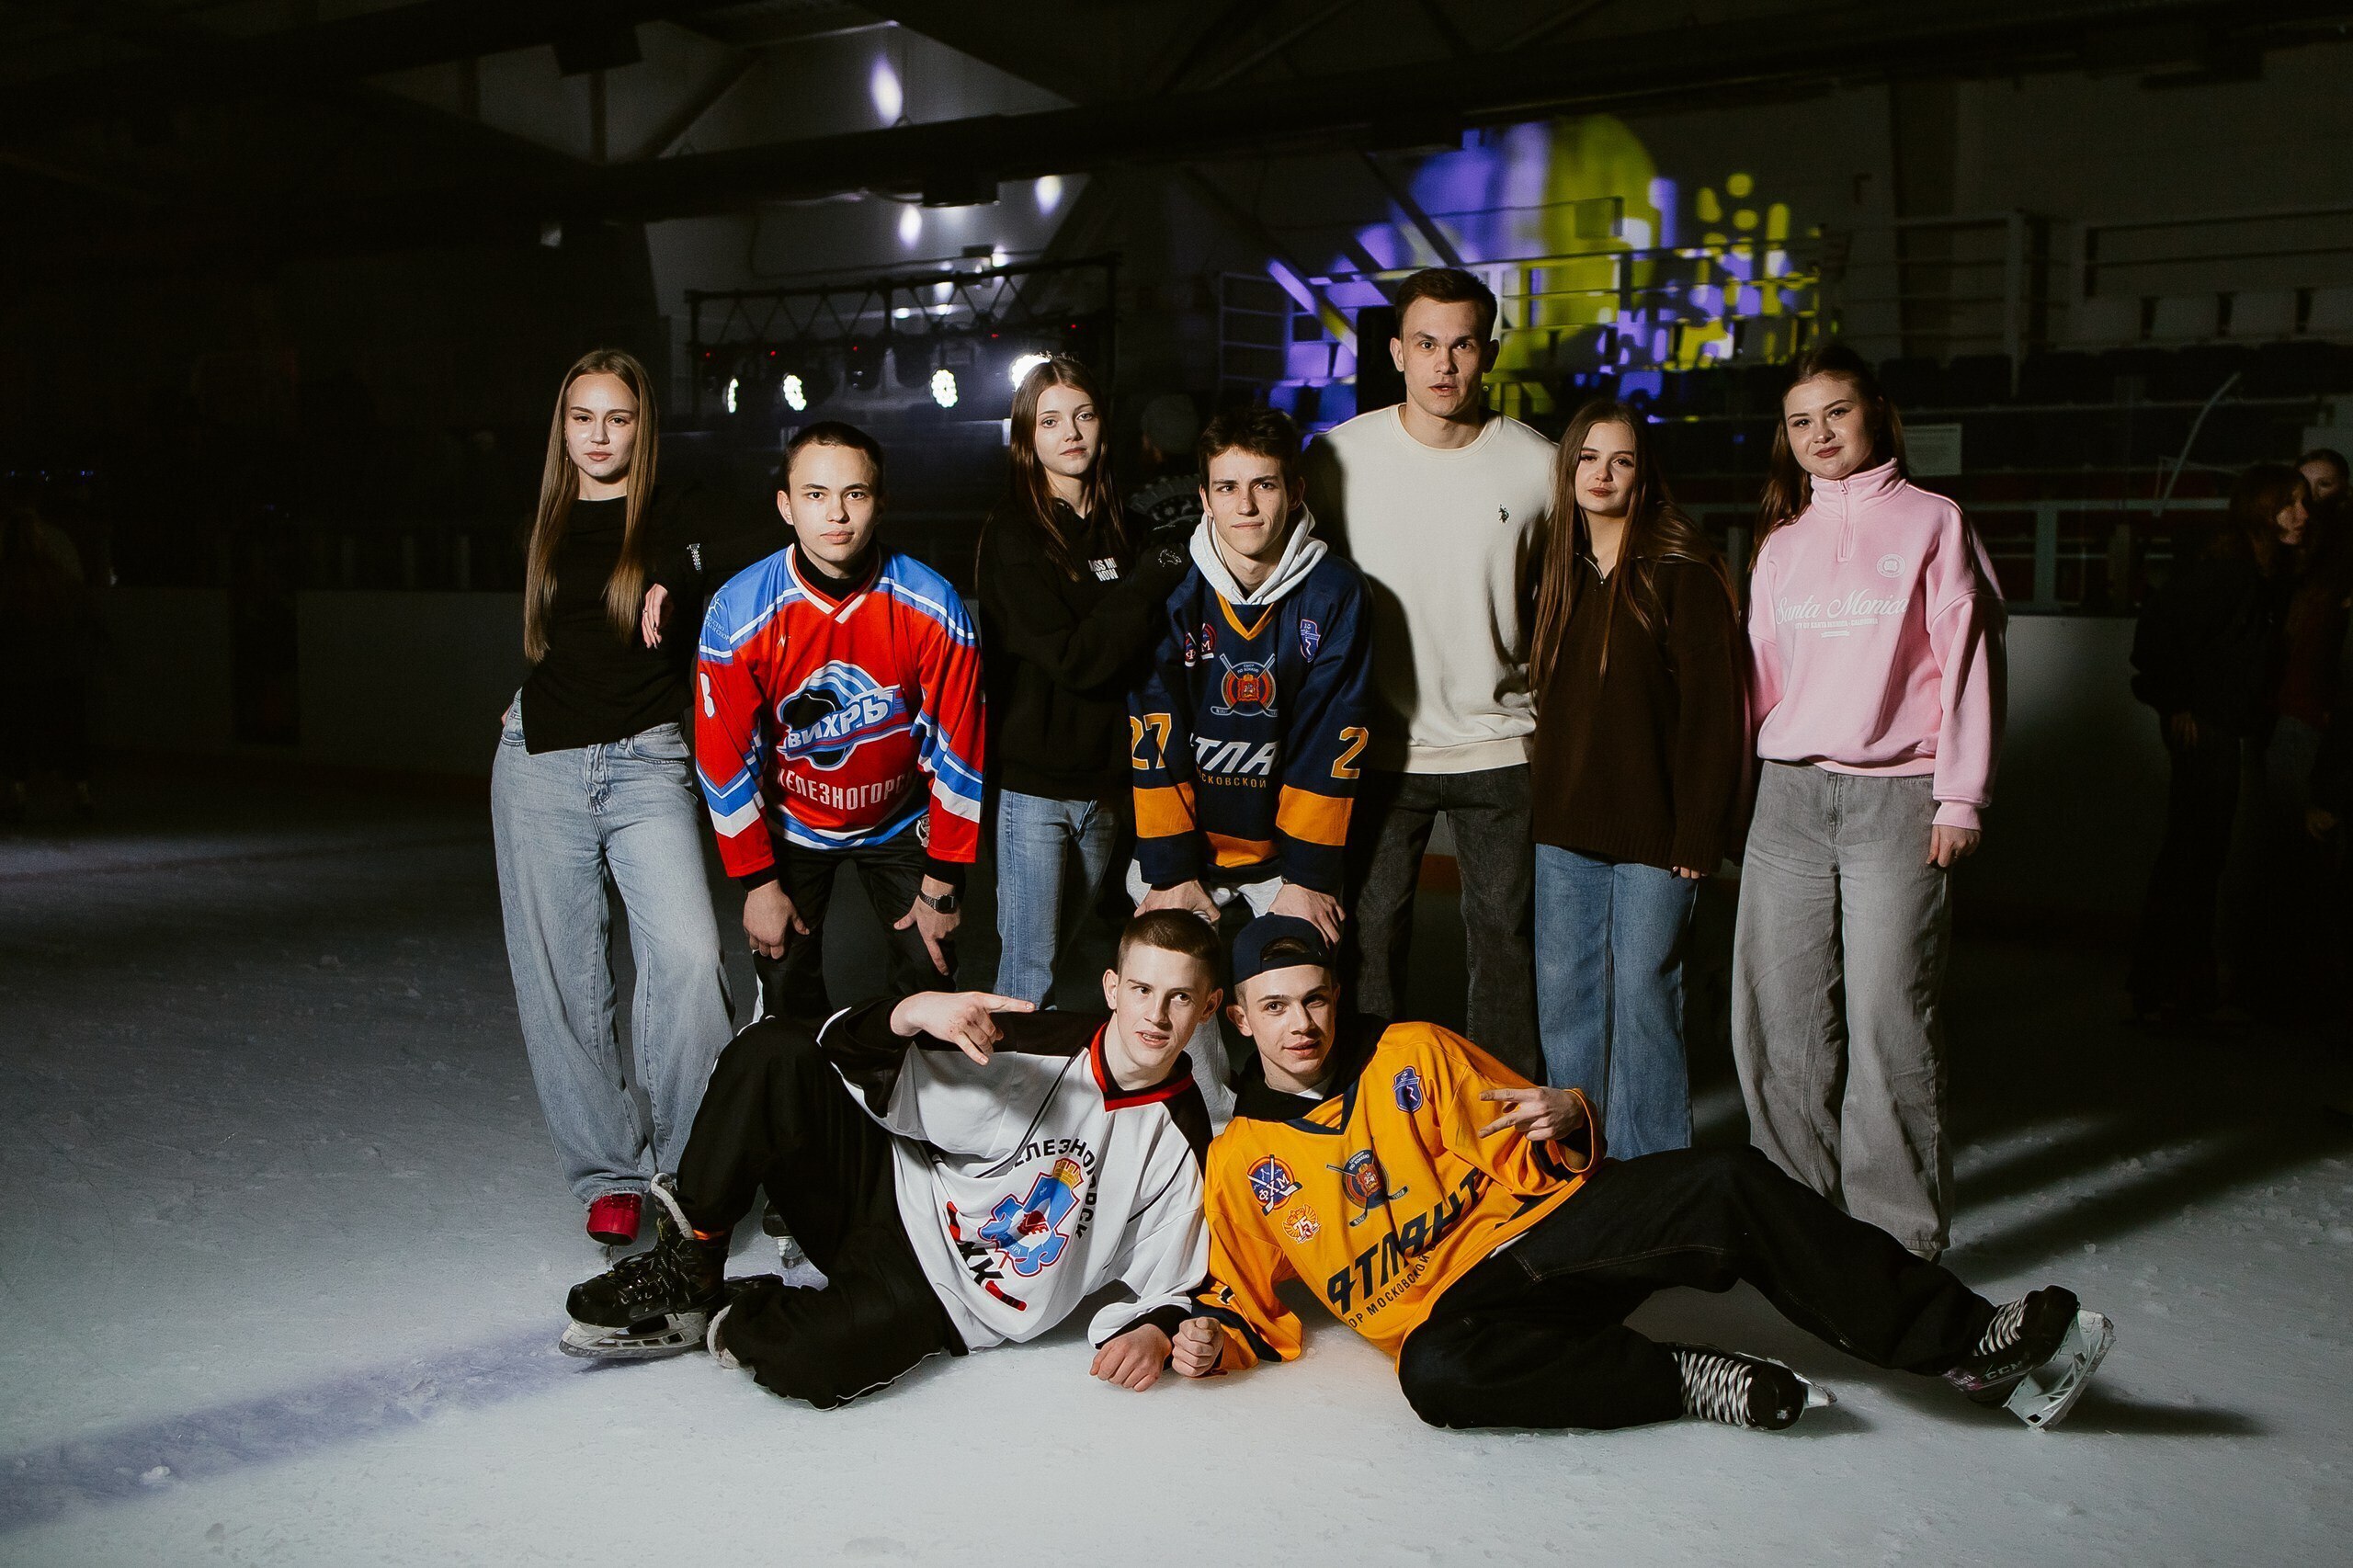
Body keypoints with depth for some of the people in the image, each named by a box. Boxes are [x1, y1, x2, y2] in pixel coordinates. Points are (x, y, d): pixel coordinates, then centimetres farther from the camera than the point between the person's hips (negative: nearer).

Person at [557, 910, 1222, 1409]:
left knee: (812, 1363, -35)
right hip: (892, 1193, 2)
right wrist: (913, 1012, -29)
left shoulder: (1183, 1147, -8)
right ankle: (687, 1271, -8)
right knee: (773, 1052, -21)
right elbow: (850, 1061, -7)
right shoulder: (1034, 1047, -10)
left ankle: (724, 1324, 1)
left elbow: (1173, 1283, 3)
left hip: (945, 1298, -2)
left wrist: (1152, 1330, -20)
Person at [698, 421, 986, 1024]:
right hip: (789, 825, 0)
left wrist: (943, 881, -9)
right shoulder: (736, 613, -22)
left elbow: (957, 750, -13)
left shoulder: (934, 608, -22)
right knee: (787, 987, 3)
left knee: (930, 975, 2)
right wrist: (758, 883, -8)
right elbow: (726, 760, -12)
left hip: (902, 821, 0)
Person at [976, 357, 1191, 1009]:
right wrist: (1154, 579, -17)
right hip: (1035, 781, -6)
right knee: (1029, 976, -1)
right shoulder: (1012, 533, -9)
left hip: (1107, 778, 6)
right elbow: (1074, 660, -19)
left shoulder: (1119, 525, 11)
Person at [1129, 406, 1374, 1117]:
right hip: (1185, 849, 0)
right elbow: (1155, 739, -6)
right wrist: (1168, 869, -9)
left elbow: (1332, 741, -7)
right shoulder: (1173, 590, -7)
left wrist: (1310, 873, -8)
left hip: (1290, 849, 0)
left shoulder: (1334, 592, -7)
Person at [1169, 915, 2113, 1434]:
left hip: (1537, 1223, 2)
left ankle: (1973, 1348, -16)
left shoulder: (1414, 1054, 9)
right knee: (1437, 1375, -40)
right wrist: (1213, 1337, -10)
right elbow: (1248, 1298, 12)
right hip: (1443, 1306, -2)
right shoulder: (1239, 1161, 6)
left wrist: (1564, 1126, -10)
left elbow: (1528, 1158, 13)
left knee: (1726, 1185, -21)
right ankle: (1686, 1381, -25)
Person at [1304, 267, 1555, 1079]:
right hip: (1379, 741, 0)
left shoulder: (1537, 466, -3)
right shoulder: (1337, 457, -4)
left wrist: (1541, 695, 6)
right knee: (1371, 934, 7)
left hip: (1500, 743, 0)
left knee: (1506, 935, 8)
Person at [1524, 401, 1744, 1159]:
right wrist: (1541, 805, 10)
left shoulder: (1682, 572, -8)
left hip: (1652, 831, -6)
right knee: (1563, 996, 10)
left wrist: (1696, 835, -15)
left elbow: (1712, 711, -11)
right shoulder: (1557, 570, 12)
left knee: (1644, 997, 1)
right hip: (1564, 827, 6)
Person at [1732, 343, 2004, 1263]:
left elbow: (1968, 662, 0)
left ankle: (1899, 1236, 3)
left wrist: (1960, 797, -6)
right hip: (1788, 797, 4)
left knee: (1887, 1021, -7)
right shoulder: (1781, 540, 17)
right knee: (1776, 1020, 2)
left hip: (1897, 801, -4)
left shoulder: (1932, 523, 4)